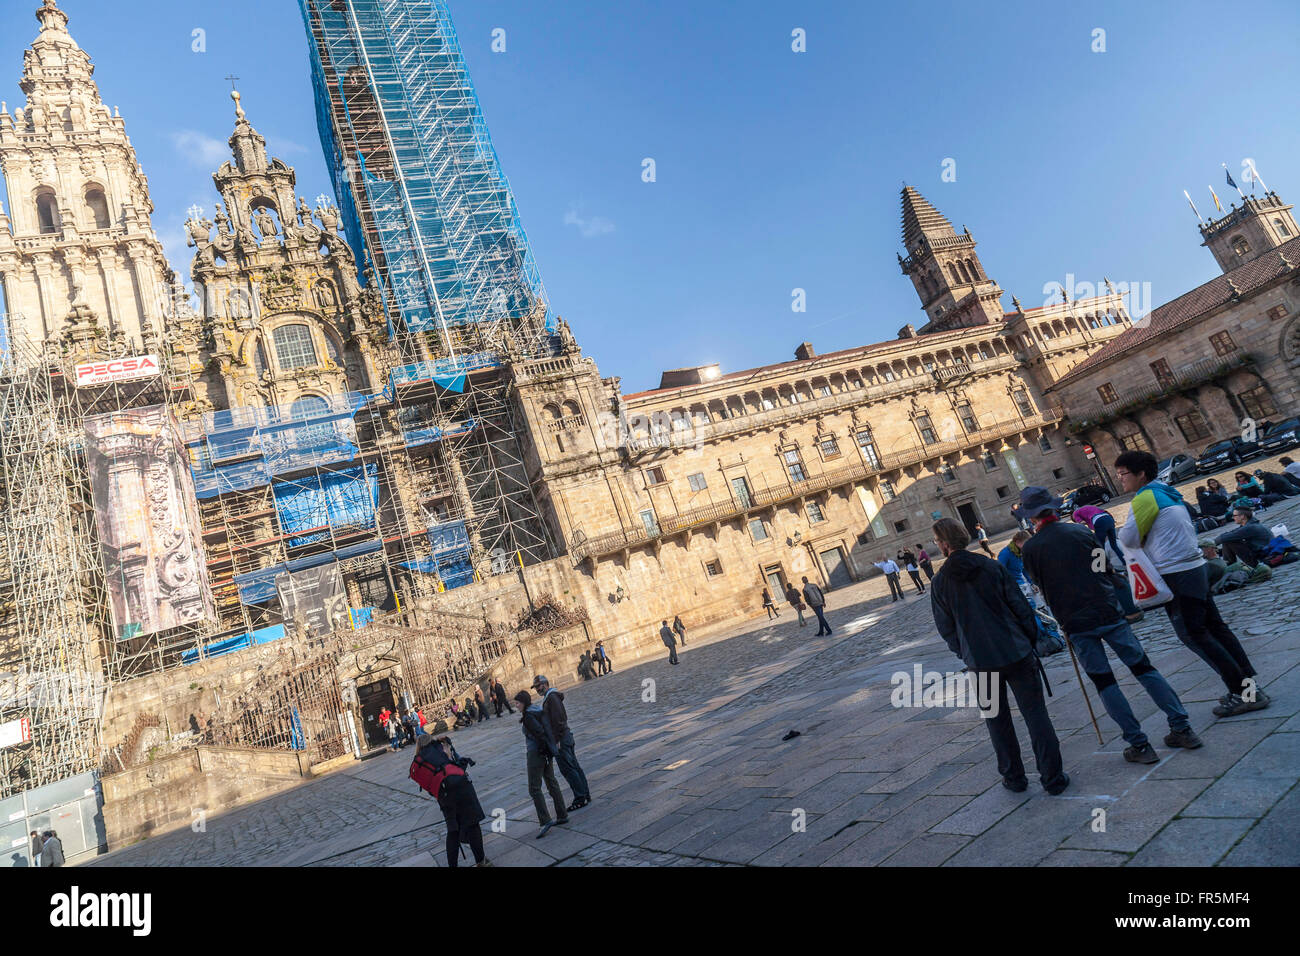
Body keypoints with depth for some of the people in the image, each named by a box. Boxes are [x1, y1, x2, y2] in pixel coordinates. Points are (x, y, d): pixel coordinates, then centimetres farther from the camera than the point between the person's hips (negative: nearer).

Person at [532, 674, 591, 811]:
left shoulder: (551, 697, -15)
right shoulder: (550, 697, 16)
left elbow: (558, 720, -23)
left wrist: (556, 740, -23)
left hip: (560, 739, -10)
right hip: (566, 736, 10)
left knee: (567, 769, -5)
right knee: (575, 767, 13)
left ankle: (580, 798, -1)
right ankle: (585, 794, 19)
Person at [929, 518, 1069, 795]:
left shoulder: (940, 583, -5)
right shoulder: (992, 568, -4)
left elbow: (946, 629, 2)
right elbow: (1021, 607, -2)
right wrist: (1031, 640, 10)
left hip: (981, 661, 0)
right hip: (1016, 652, 0)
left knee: (997, 720, 16)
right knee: (1035, 714, 9)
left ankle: (1014, 777, 24)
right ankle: (1053, 777, 13)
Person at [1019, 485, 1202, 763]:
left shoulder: (1030, 548, -6)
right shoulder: (1080, 531, 3)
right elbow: (1105, 567, 13)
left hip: (1076, 623, -3)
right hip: (1108, 611, 3)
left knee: (1104, 682, 6)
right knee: (1143, 667, 14)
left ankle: (1139, 744, 7)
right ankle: (1182, 728, 16)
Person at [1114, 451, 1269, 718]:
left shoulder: (1145, 498, -13)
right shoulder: (1166, 493, 17)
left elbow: (1129, 538, -13)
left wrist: (1119, 530, 6)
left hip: (1177, 575, -10)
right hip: (1195, 566, 10)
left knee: (1194, 635, -3)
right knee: (1215, 628, 14)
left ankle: (1243, 693, 0)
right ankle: (1249, 684, 20)